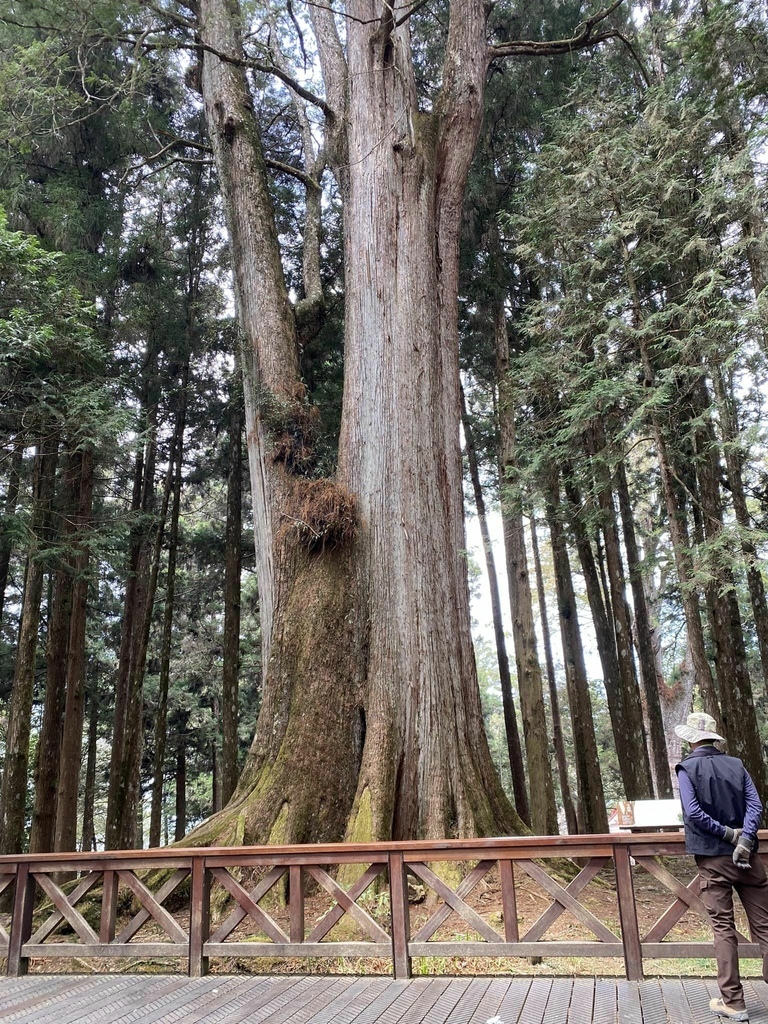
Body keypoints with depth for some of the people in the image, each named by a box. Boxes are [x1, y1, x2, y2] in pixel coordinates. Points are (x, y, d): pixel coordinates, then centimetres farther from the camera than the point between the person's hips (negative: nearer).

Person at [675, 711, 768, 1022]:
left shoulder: (687, 768, -6)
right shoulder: (736, 764, 5)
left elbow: (693, 812, -17)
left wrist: (727, 833, -9)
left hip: (712, 858, -3)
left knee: (724, 929, 5)